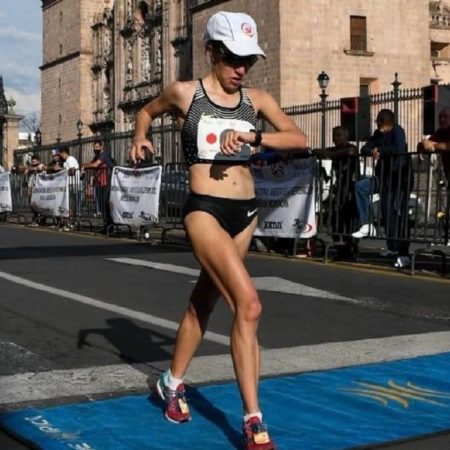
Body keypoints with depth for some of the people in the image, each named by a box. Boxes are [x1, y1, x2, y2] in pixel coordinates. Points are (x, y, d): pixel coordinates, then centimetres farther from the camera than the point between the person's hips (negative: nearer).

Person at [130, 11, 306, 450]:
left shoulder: (256, 99, 6)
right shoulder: (184, 93, -1)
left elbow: (298, 138, -4)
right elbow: (147, 110, 19)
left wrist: (253, 137, -17)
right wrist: (140, 139, 1)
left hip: (245, 211, 5)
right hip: (205, 210, -5)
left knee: (205, 300, 19)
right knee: (248, 303, -20)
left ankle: (172, 382, 42)